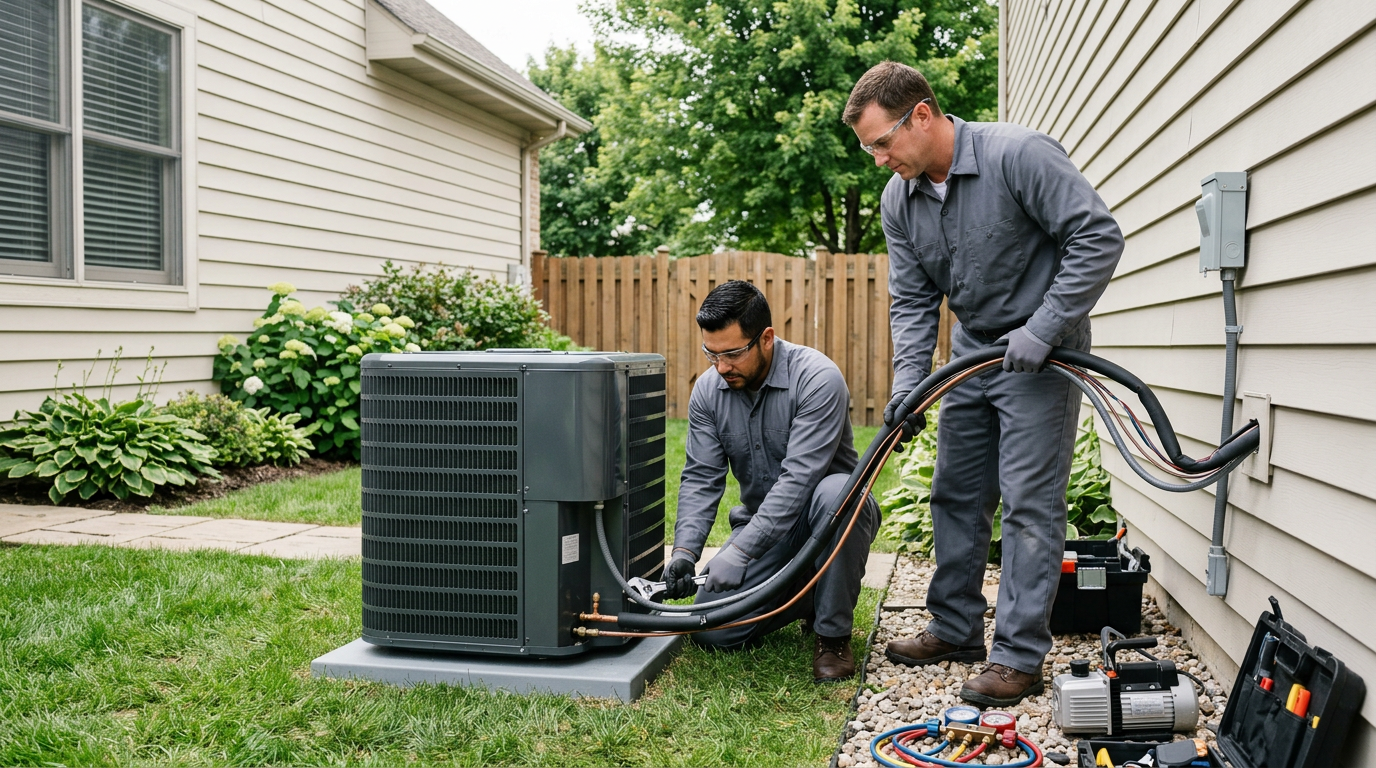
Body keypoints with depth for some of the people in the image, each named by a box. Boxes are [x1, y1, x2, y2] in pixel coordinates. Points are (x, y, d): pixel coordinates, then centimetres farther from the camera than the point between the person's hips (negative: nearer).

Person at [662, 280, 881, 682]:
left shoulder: (817, 378, -25)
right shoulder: (708, 390, -6)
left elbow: (799, 479, -31)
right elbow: (701, 478, -6)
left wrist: (740, 551, -36)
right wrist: (684, 551, -22)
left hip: (832, 514, -4)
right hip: (763, 522, 5)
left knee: (836, 493, -41)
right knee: (712, 631, -12)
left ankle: (832, 634, -19)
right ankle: (804, 595, 16)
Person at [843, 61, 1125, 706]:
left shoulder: (1018, 155, -21)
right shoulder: (898, 199, -1)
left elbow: (1098, 236, -22)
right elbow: (912, 301, 2)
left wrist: (1041, 329, -24)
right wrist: (908, 383, -11)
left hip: (1040, 353, -7)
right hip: (971, 353, 7)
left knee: (1029, 502, -6)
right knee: (956, 494, 11)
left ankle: (1020, 657, 1)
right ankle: (956, 629, 25)